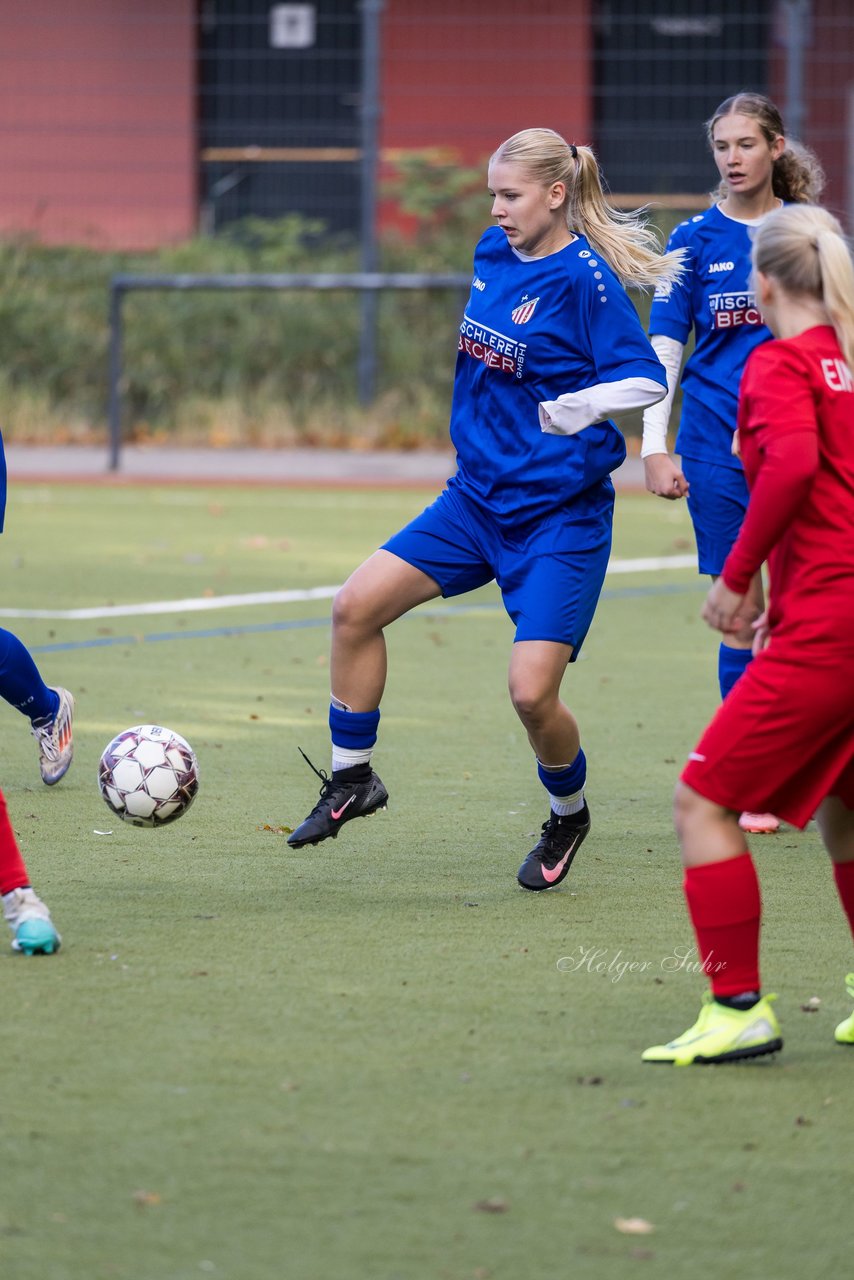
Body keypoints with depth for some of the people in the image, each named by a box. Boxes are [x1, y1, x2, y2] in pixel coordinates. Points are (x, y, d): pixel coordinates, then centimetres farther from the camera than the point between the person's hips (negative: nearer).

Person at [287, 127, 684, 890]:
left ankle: (568, 818, 17)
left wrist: (584, 405, -33)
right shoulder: (495, 254, 5)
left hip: (561, 516, -7)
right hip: (480, 496, 7)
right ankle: (352, 781, 11)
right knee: (357, 605, -5)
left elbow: (646, 378, -18)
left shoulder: (585, 278, -16)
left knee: (532, 690, -13)